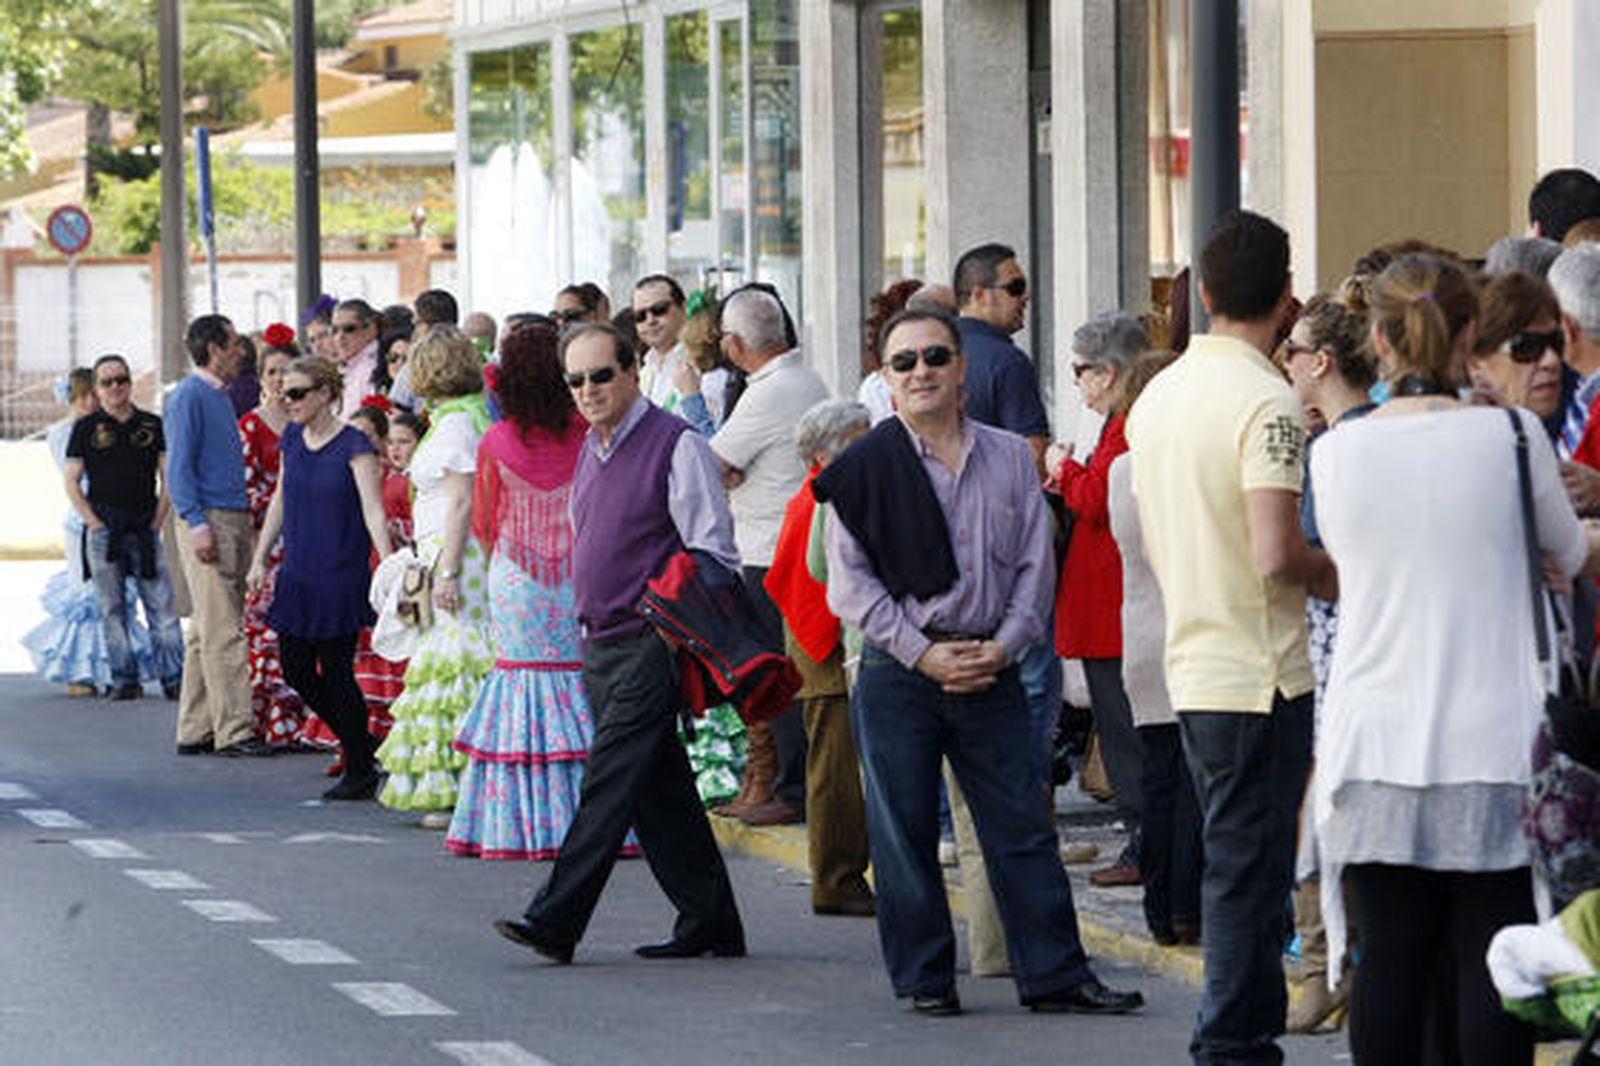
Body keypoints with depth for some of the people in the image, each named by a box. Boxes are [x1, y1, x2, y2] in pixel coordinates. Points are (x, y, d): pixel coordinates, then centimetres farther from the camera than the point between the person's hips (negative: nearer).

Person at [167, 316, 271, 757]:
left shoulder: (220, 397, 19)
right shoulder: (188, 397, -8)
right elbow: (179, 467, -13)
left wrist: (247, 515, 19)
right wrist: (197, 524, -20)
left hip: (235, 520, 9)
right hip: (208, 523, -9)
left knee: (209, 630, 9)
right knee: (222, 631, -11)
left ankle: (196, 729, 12)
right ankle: (233, 729, -13)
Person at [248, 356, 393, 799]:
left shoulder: (353, 444, -11)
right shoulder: (293, 438, 7)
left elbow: (373, 510, -15)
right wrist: (260, 558, 15)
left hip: (340, 576, -7)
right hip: (297, 575, 7)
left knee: (336, 674, -3)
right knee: (297, 671, 6)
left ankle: (360, 773, 10)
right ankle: (360, 746, 23)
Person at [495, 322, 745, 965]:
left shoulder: (675, 446, -10)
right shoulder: (591, 449, 15)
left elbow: (714, 556, -12)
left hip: (650, 642, -9)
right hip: (599, 643, 9)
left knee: (610, 784, -11)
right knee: (660, 792, 10)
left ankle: (556, 922, -15)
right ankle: (709, 923, 16)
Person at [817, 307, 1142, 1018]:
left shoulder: (1009, 458, 8)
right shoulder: (865, 468, -1)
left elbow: (1035, 564, 8)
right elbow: (850, 580, -4)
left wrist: (1003, 646, -6)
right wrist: (922, 652, -11)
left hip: (989, 667, 2)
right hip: (897, 671, -2)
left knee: (1023, 826, 2)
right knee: (904, 832, 1)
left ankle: (1055, 974, 6)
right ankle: (924, 979, 11)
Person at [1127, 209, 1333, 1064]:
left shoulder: (1157, 395, 10)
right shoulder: (1265, 401, -16)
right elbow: (1277, 555, -23)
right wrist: (1341, 575, -5)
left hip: (1192, 664, 8)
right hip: (1259, 672, -8)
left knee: (1238, 864, 16)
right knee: (1249, 868, -3)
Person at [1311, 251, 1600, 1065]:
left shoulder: (1335, 453, 0)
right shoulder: (1511, 435, -6)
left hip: (1374, 745, 2)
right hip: (1493, 746, -2)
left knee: (1389, 960, 5)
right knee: (1490, 967, 0)